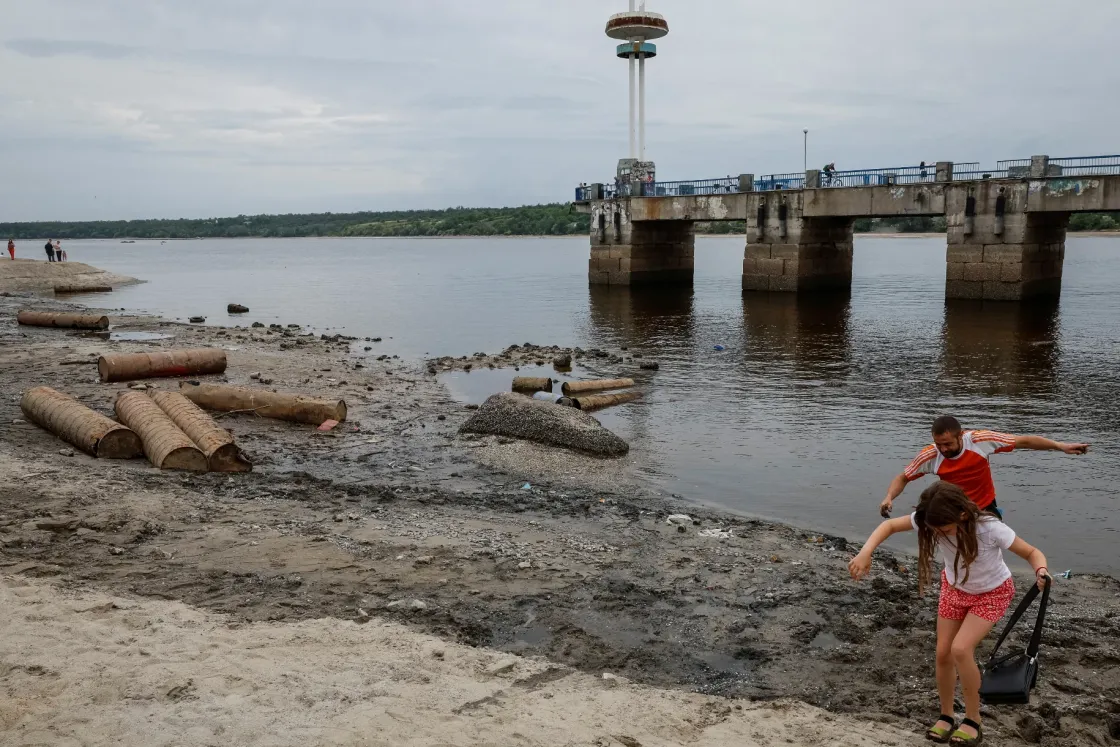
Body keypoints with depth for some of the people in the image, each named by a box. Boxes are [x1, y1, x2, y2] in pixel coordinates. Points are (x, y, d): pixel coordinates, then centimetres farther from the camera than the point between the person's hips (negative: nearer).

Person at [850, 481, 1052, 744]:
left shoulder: (990, 528, -38)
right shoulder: (932, 522, -29)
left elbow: (1032, 552, -24)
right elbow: (889, 525, -20)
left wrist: (1041, 572, -47)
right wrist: (865, 553, -36)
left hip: (992, 593, -4)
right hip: (954, 587, 4)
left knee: (960, 649, -20)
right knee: (943, 653, 2)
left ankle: (973, 722, 0)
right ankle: (946, 716, 26)